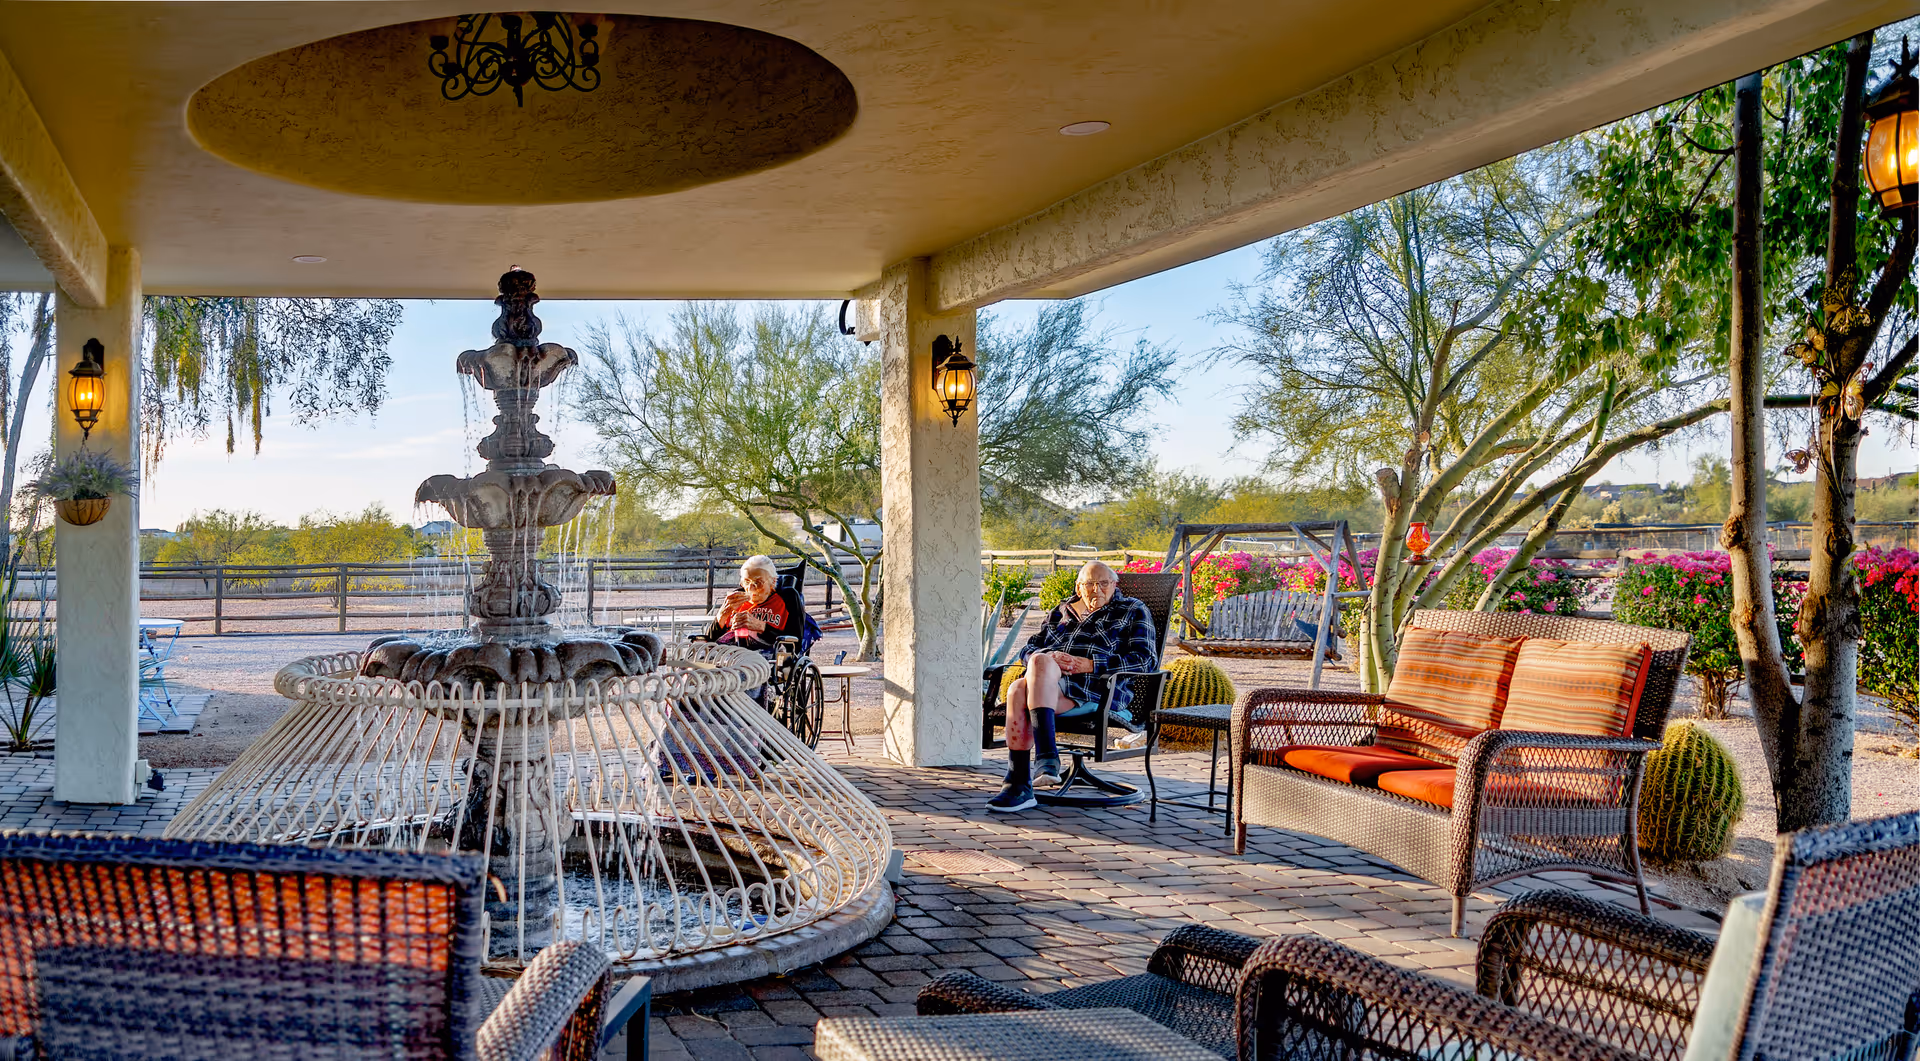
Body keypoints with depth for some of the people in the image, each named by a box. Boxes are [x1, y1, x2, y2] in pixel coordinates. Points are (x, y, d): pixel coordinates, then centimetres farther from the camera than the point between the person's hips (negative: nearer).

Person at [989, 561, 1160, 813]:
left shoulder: (1132, 611, 19)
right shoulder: (1061, 612, 32)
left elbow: (1146, 659, 4)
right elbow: (1028, 649, 26)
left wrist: (1090, 664, -7)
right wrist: (1050, 658, 0)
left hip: (1095, 688, -4)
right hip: (1048, 682, 4)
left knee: (1041, 661, -36)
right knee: (1019, 691, -34)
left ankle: (1046, 758, -43)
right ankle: (1018, 785, -36)